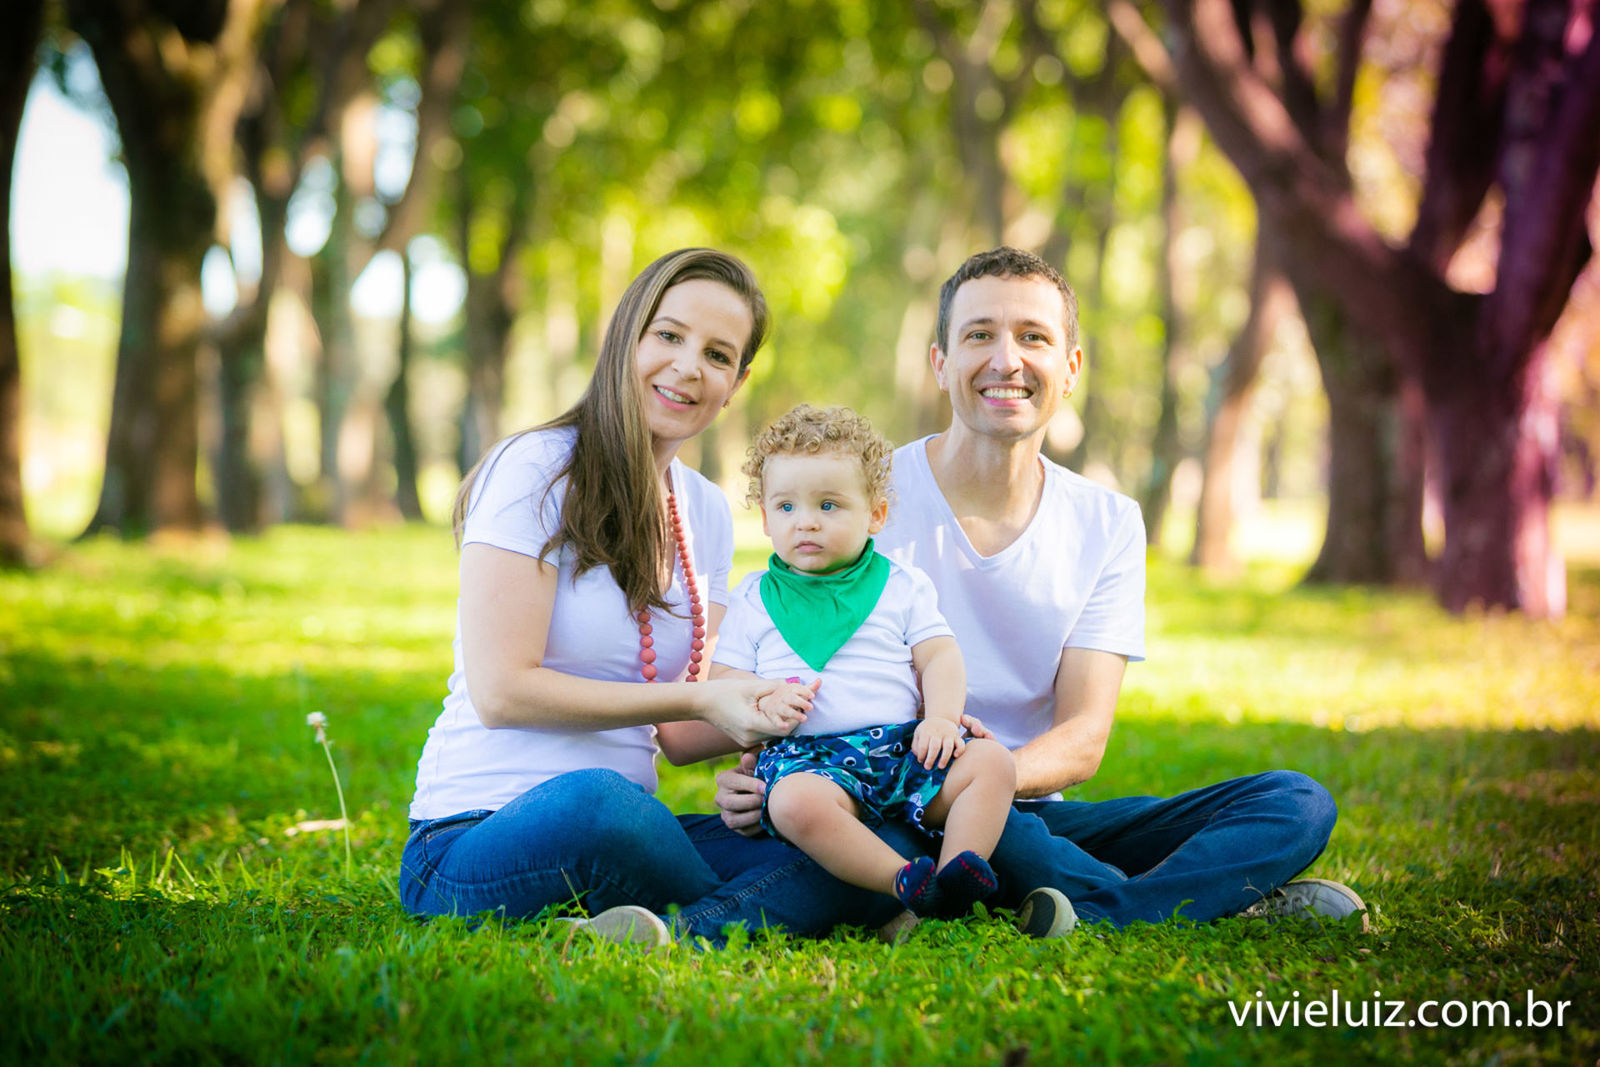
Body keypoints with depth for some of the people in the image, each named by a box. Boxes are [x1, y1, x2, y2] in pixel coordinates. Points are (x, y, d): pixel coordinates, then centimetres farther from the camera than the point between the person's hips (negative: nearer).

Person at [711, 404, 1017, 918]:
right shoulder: (753, 601, 14)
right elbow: (722, 682, 10)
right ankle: (905, 883, -41)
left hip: (902, 746, 3)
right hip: (808, 756, -2)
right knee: (794, 801, -37)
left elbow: (940, 659, 10)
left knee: (991, 760, -22)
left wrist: (942, 718, -11)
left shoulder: (902, 587, 16)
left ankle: (955, 876, -34)